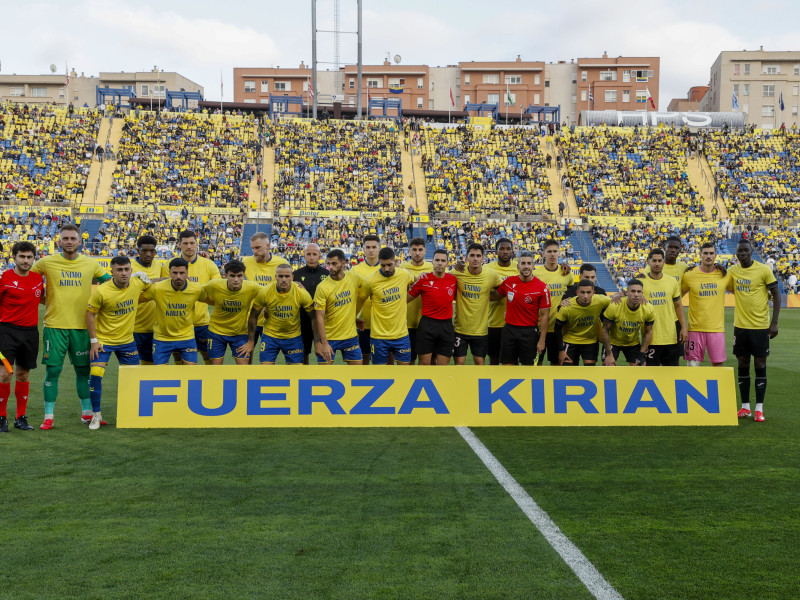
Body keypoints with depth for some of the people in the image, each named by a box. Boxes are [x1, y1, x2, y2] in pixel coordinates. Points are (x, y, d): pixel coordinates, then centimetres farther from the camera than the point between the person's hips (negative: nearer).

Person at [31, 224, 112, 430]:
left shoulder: (91, 264, 6)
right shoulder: (47, 262, 0)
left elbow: (110, 281, 21)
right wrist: (43, 297, 6)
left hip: (82, 326, 2)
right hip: (55, 325, -2)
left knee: (84, 370, 10)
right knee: (52, 371, -1)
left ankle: (87, 413, 24)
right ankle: (48, 416, 10)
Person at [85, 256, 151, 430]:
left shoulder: (137, 284, -8)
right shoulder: (101, 292, -19)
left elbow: (151, 284, 17)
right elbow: (90, 313, -9)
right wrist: (94, 340, -10)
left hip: (127, 340, 4)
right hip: (103, 340, -4)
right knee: (95, 375, -14)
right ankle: (96, 415, 5)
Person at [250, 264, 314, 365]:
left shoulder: (301, 293, -16)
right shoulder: (265, 292, -16)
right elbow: (253, 316, -3)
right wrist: (251, 341, -3)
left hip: (293, 337, 1)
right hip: (270, 336, 0)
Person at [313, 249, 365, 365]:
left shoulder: (354, 278, -4)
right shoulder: (322, 287, -14)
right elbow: (319, 317, -14)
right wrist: (324, 343, -18)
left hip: (350, 335, 3)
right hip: (328, 337, -3)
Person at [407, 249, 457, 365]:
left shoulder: (453, 279, 5)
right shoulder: (424, 279, -5)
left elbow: (456, 297, 22)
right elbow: (407, 298, 1)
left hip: (447, 325, 3)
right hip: (427, 324, -3)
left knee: (443, 363, 5)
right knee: (424, 362, 2)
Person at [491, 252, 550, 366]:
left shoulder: (542, 287, -8)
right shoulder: (509, 282, 2)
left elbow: (545, 315, -6)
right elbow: (495, 295, 20)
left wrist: (542, 340, -9)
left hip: (529, 332, -3)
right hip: (509, 329, 3)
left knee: (528, 365, 3)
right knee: (508, 364, 7)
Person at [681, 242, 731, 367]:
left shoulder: (724, 275, 4)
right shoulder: (689, 275, -1)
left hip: (717, 327, 1)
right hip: (695, 327, -1)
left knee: (717, 364, 3)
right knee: (693, 364, -1)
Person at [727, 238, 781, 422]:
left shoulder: (764, 270, -8)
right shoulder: (733, 271, 4)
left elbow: (776, 294, -5)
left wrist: (774, 322, -10)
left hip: (760, 326, -4)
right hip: (740, 326, 4)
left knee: (760, 364, 1)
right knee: (742, 364, 7)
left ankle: (759, 408, 5)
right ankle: (745, 406, 15)